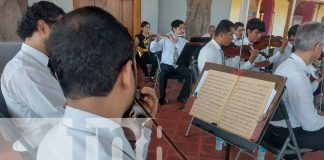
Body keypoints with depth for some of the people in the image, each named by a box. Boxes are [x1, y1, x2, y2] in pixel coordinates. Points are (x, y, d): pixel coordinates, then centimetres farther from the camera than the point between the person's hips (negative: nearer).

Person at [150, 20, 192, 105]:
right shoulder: (165, 39, 5)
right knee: (163, 74, -34)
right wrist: (156, 40, -20)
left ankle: (182, 96, -8)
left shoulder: (184, 41, 9)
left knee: (190, 74, -26)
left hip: (179, 66, 2)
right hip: (166, 65, -2)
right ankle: (162, 97, -12)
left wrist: (175, 42, -19)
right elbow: (153, 49, 0)